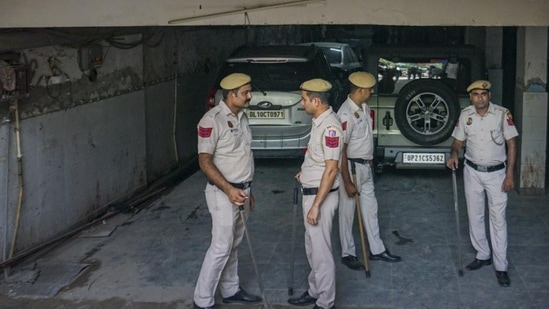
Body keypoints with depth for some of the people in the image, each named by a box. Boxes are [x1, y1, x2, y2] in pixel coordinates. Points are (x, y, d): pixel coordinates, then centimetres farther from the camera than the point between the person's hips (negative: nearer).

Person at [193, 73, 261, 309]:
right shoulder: (212, 120, -18)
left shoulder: (241, 116, 9)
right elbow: (205, 162, -19)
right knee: (221, 247, -5)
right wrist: (229, 189, -26)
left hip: (241, 190, 8)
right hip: (223, 193, -8)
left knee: (233, 245, 17)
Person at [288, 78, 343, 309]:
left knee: (321, 251, 0)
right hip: (311, 192, 10)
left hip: (321, 195, -10)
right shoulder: (320, 120, 7)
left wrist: (316, 205, -24)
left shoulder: (330, 126, -24)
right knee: (312, 248, 20)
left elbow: (331, 169, -25)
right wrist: (305, 171, 21)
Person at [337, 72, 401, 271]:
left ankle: (377, 250, 29)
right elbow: (341, 150, -24)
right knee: (347, 212, 6)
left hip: (366, 166, 9)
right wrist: (347, 182, -22)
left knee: (370, 208, 17)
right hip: (351, 167, -9)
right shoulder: (346, 114, -25)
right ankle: (347, 254, 20)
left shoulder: (364, 107, 2)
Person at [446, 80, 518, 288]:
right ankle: (483, 255, 30)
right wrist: (454, 154, -15)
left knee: (498, 220, -2)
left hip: (496, 173, -4)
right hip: (472, 172, 4)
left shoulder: (502, 114, -12)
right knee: (475, 216, 12)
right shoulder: (465, 115, -2)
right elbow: (458, 140, 8)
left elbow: (511, 144, -8)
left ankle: (501, 267, 4)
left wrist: (510, 174, -12)